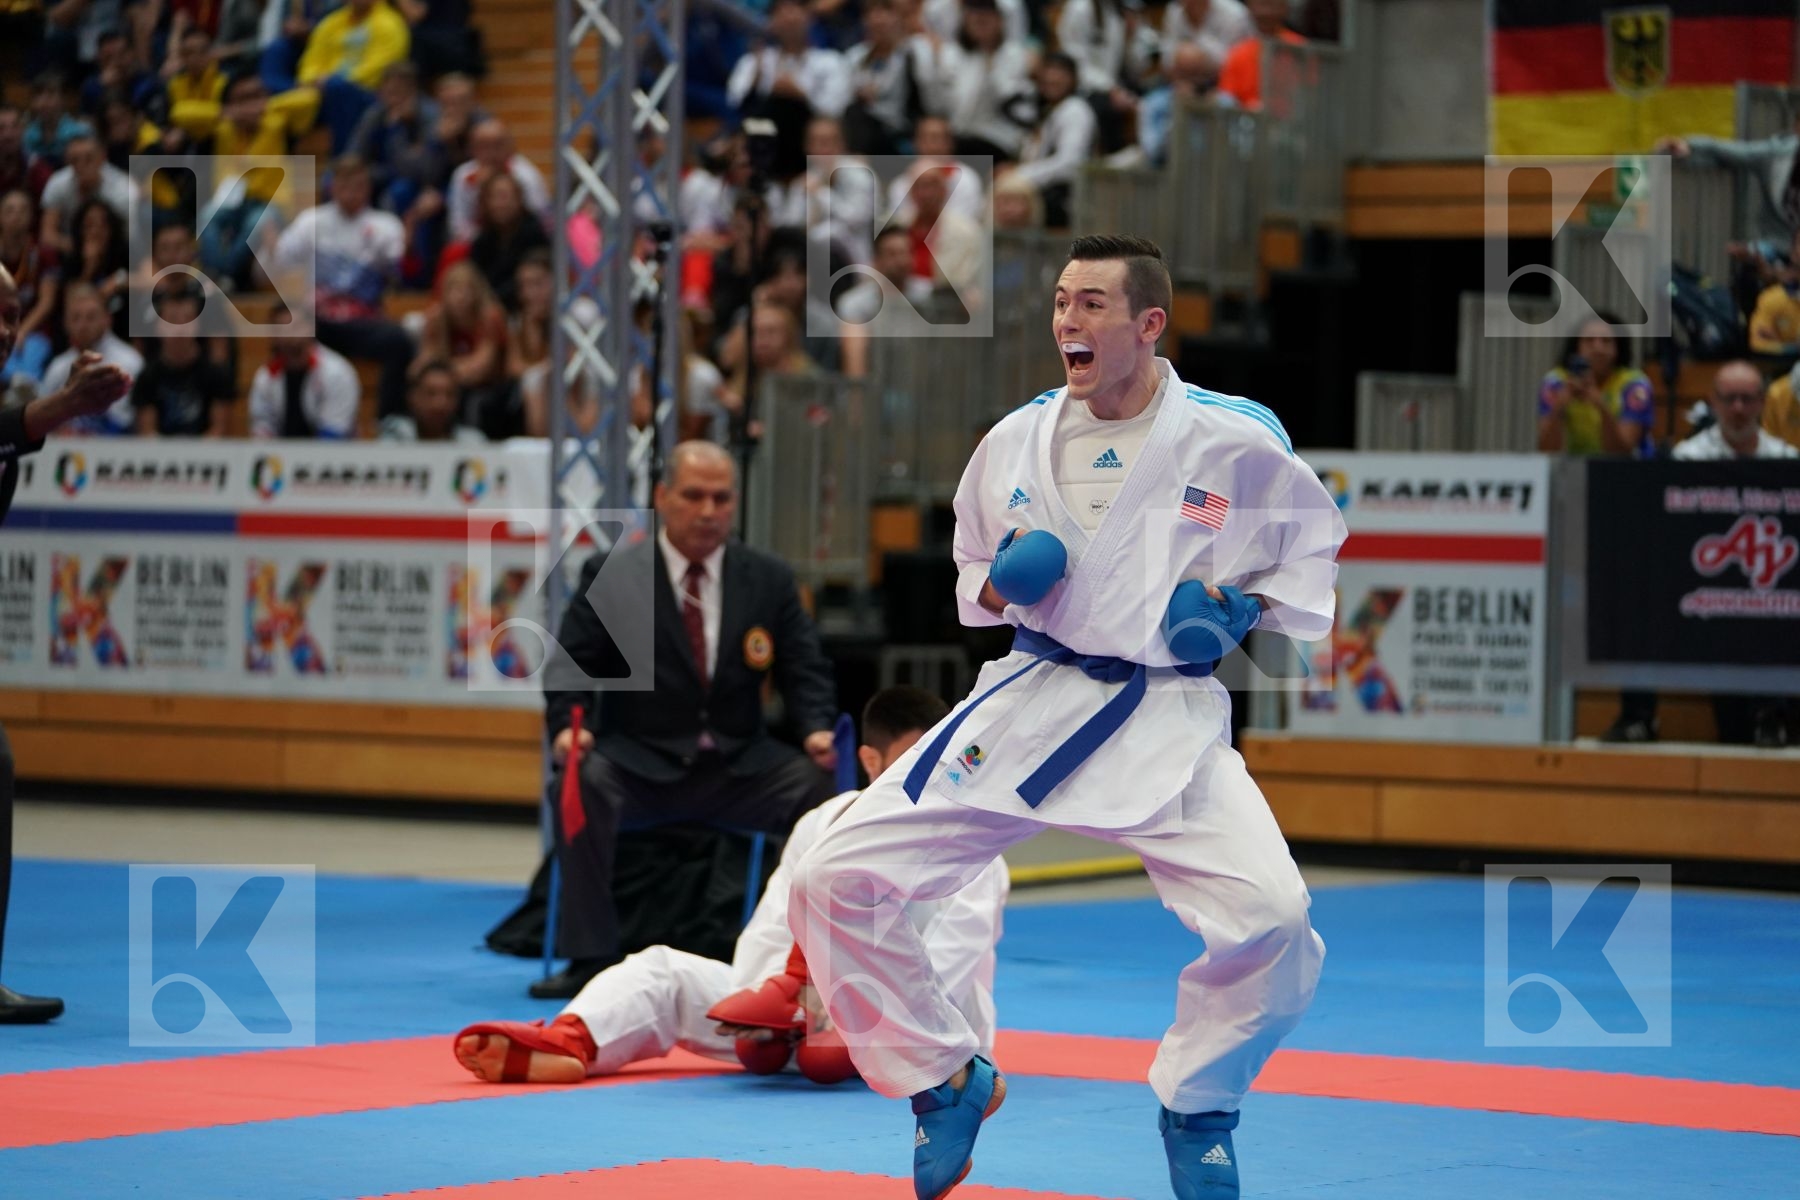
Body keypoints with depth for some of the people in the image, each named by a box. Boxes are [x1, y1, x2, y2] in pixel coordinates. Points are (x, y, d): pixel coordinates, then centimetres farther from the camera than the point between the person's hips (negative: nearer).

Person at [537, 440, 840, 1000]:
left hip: (739, 766, 2)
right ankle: (589, 959, -25)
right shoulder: (610, 576, 2)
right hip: (638, 764, -2)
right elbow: (571, 662, -2)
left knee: (818, 786, -24)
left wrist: (817, 728, -14)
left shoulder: (770, 580, 9)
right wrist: (567, 724, -24)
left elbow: (805, 671, 7)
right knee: (582, 784, -33)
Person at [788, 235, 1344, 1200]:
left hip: (1168, 721, -3)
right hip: (1026, 704, 3)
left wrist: (1250, 606, -8)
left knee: (1271, 917, -24)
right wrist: (995, 586, -3)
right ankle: (949, 1079, 15)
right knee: (835, 881, -9)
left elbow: (1316, 547, 9)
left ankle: (1196, 1107, 7)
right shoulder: (1015, 443, 3)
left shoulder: (1233, 443, -6)